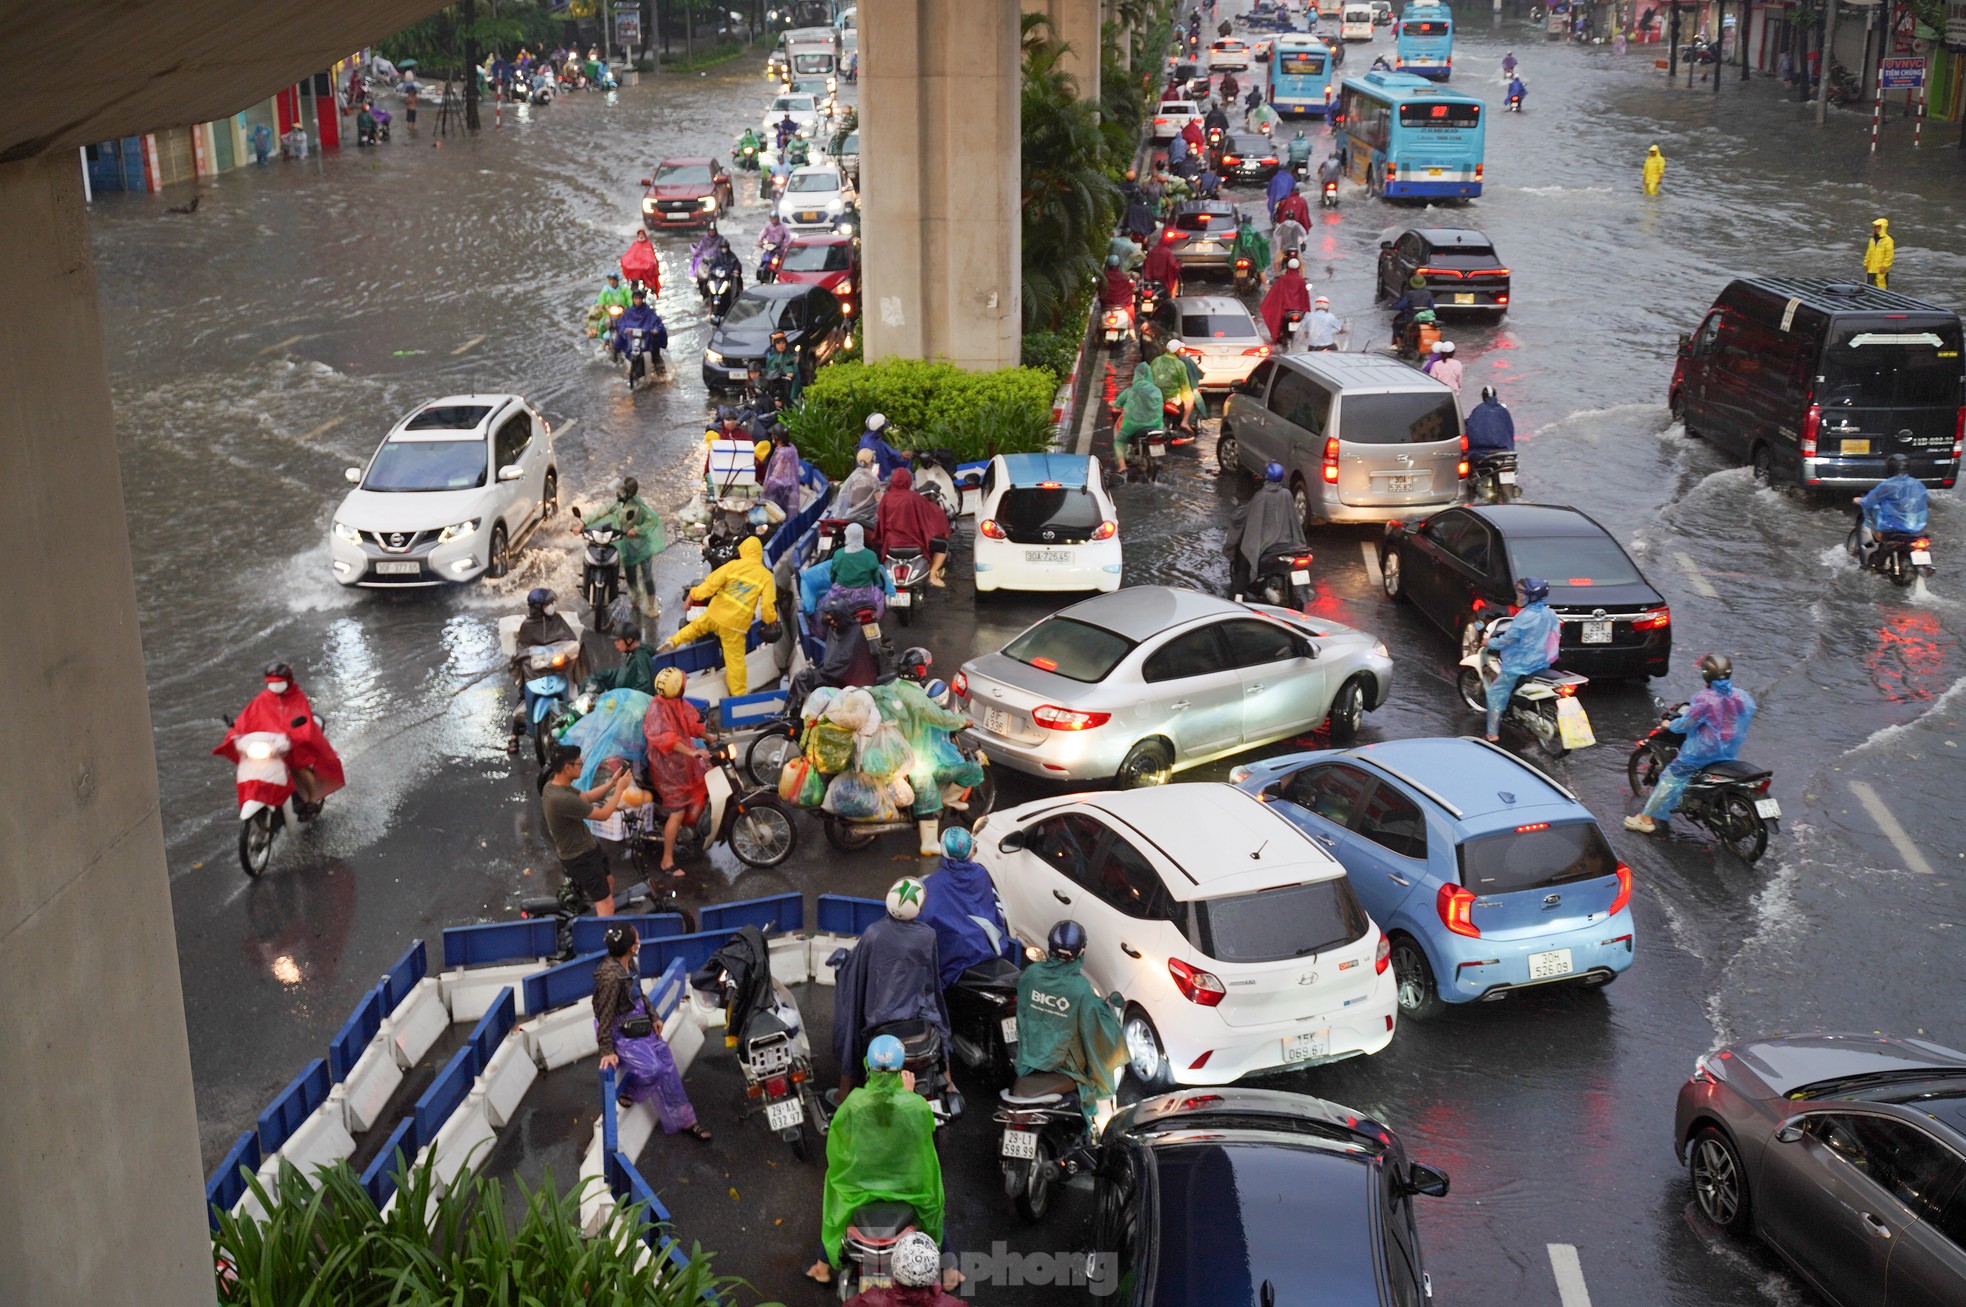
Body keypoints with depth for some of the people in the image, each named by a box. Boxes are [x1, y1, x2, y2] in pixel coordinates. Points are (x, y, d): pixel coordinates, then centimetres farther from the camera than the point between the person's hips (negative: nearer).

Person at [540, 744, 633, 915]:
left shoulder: (552, 786, -4)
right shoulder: (563, 799, -35)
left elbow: (587, 797, 10)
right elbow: (603, 814, -25)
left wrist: (612, 783, 0)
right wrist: (620, 789, -14)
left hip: (587, 847, 10)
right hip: (580, 858, -10)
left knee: (609, 882, 29)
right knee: (607, 906, -4)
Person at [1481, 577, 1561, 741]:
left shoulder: (1525, 617, -22)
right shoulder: (1549, 615, 1)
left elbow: (1508, 639, -18)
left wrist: (1489, 642, -1)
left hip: (1520, 665, -8)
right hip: (1542, 662, 8)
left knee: (1495, 693, 0)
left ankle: (1493, 734, -5)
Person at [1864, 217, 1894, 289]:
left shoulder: (1888, 240, -8)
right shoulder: (1872, 239, 14)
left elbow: (1890, 255, -12)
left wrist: (1884, 266, -16)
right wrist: (1866, 264, 15)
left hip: (1881, 270, -7)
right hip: (1871, 269, 7)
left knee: (1881, 286, -7)